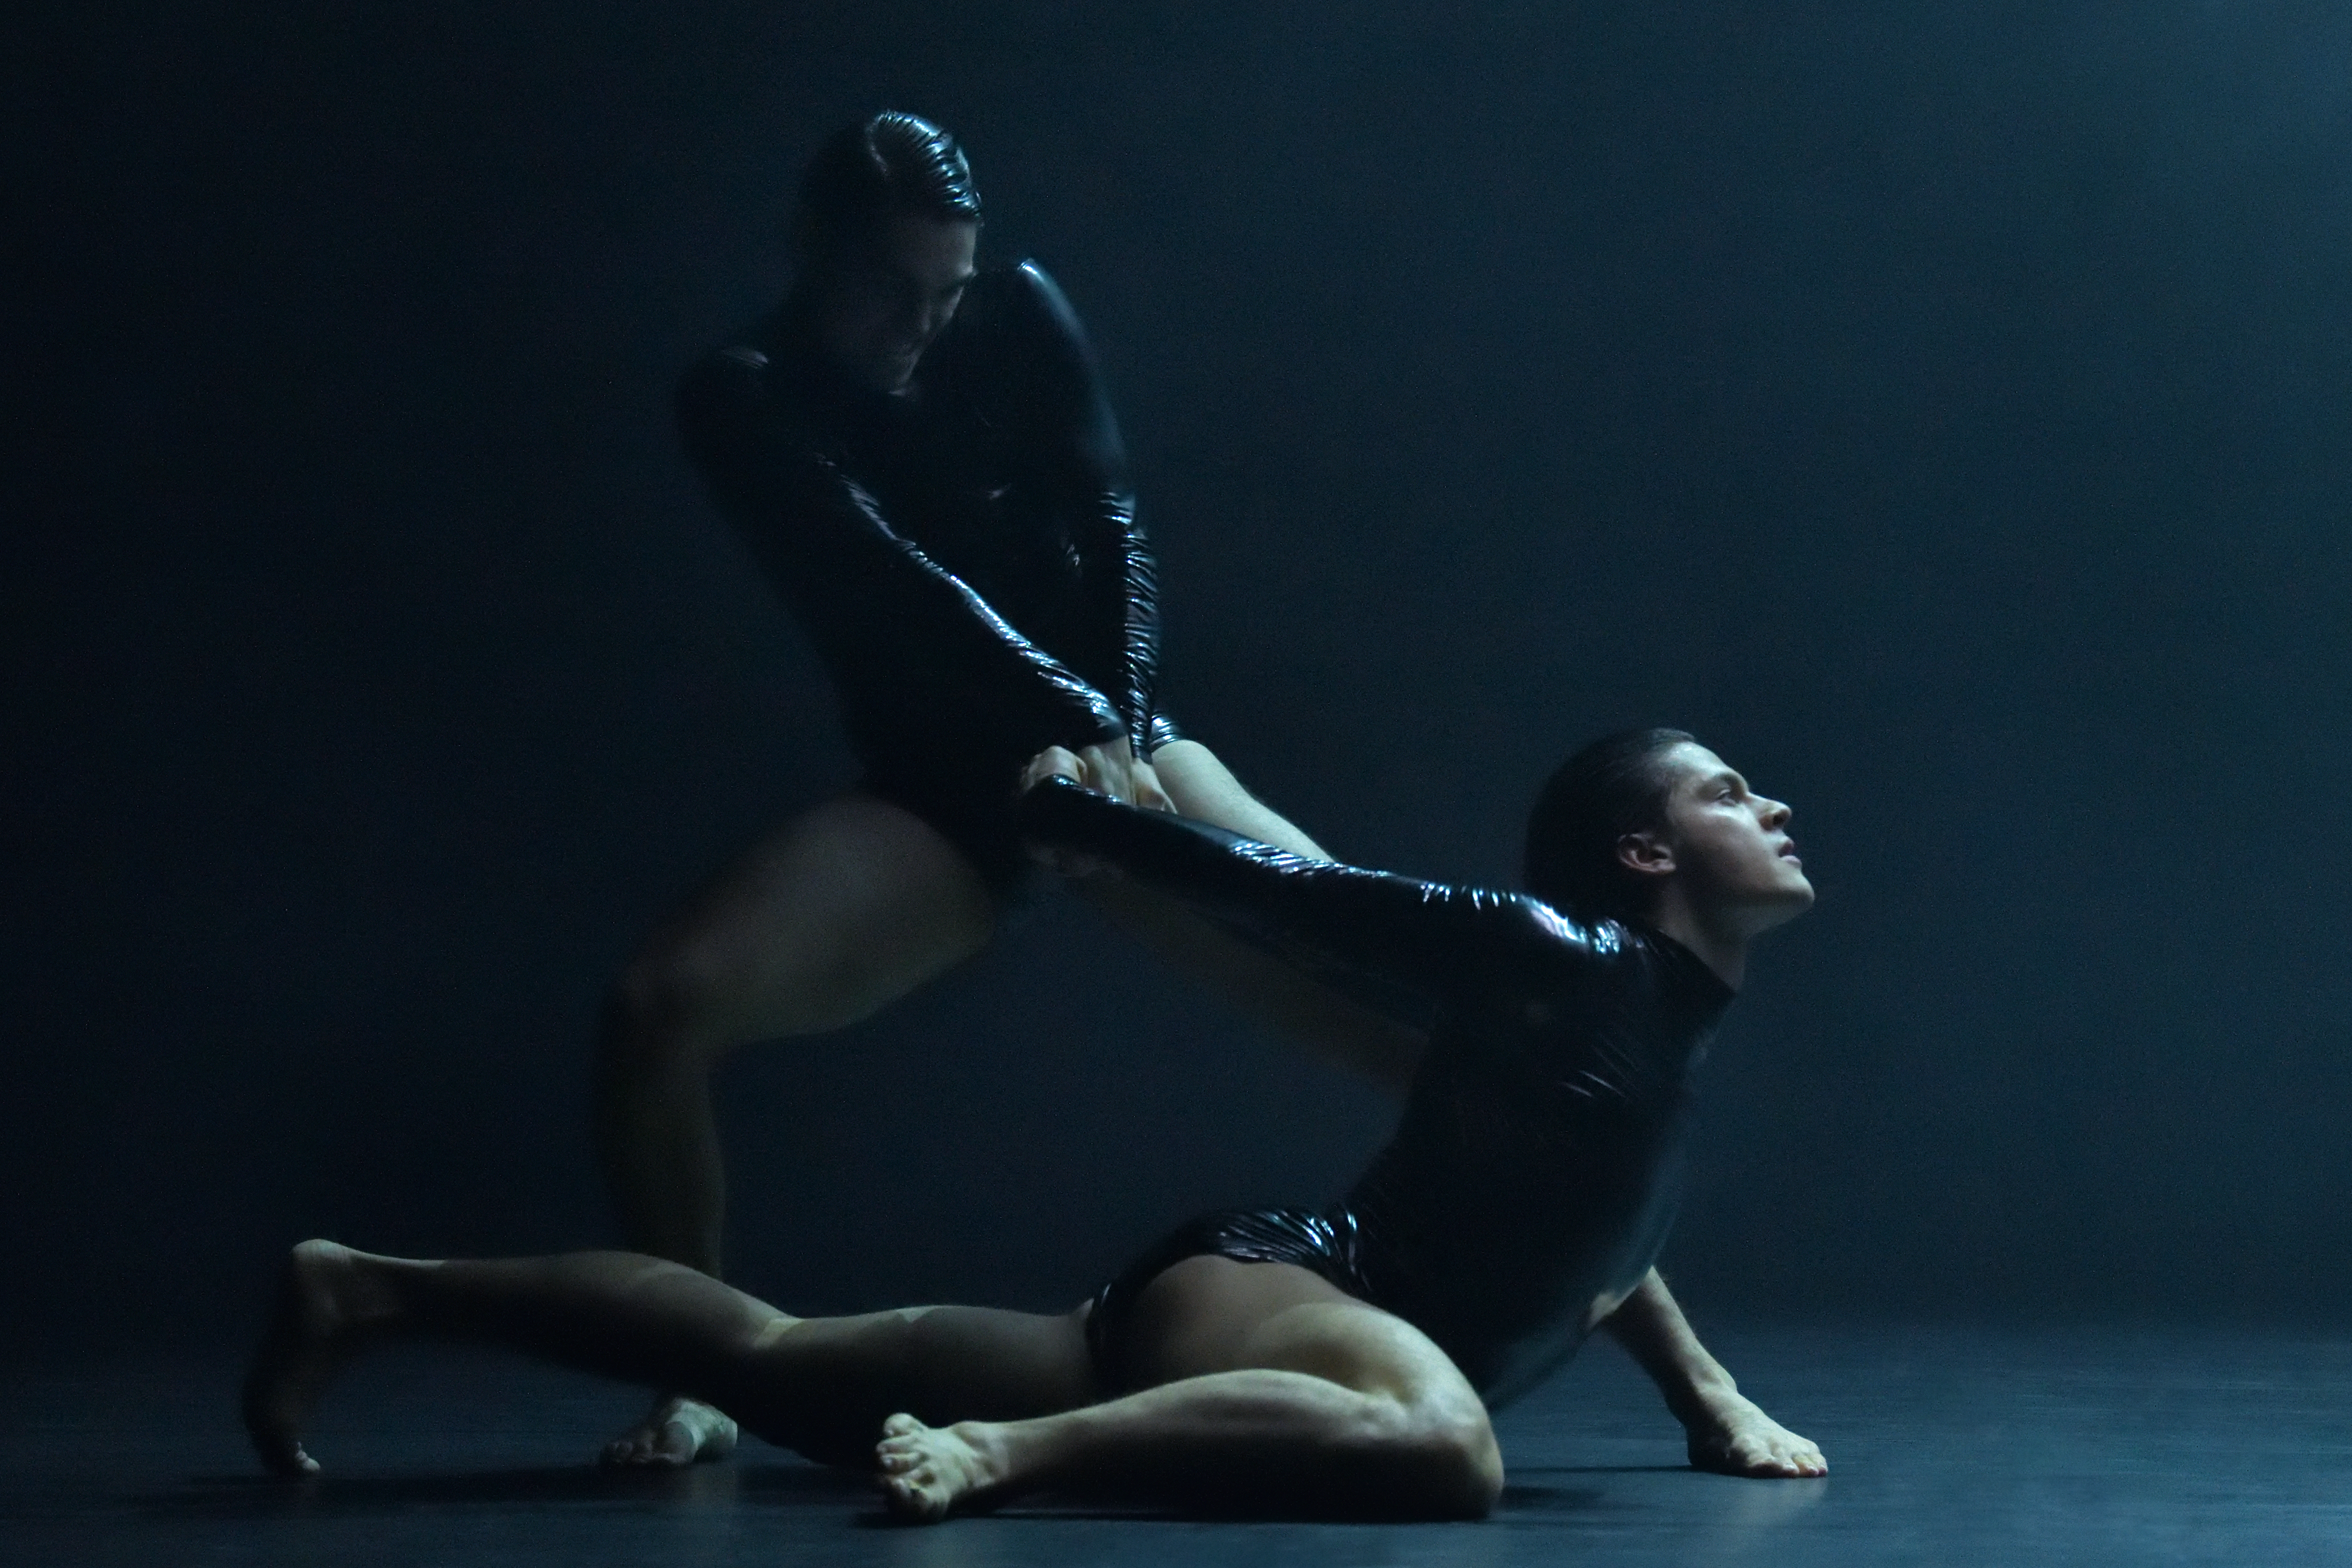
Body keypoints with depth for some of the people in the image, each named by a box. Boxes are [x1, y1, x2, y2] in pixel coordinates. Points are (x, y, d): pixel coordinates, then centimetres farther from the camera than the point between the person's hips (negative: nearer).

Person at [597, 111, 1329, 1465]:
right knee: (659, 1009, -24)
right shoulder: (751, 400, -6)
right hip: (936, 785, -2)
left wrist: (1123, 729, -20)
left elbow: (1112, 527, -4)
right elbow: (896, 586, -19)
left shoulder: (1019, 316, 2)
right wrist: (1072, 724, -30)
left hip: (1104, 732, 2)